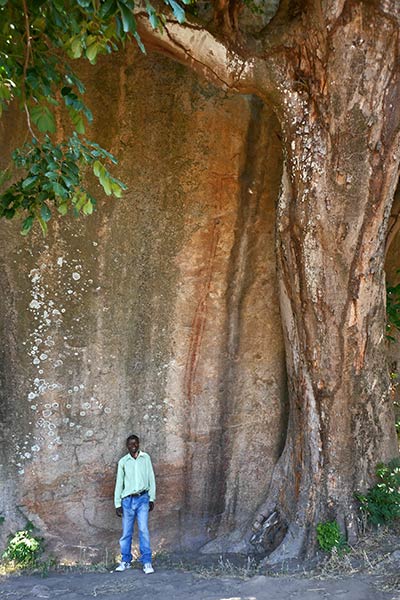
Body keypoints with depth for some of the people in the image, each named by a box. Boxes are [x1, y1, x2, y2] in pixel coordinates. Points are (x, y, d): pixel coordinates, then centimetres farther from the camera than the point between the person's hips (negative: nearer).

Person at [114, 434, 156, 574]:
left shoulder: (145, 458, 5)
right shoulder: (123, 461, 5)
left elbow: (151, 478, 6)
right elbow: (119, 483, 7)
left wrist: (152, 498, 1)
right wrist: (117, 504, 3)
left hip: (142, 498, -1)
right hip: (127, 500, 1)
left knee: (144, 530, -10)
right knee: (126, 532, 5)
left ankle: (147, 562, -6)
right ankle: (125, 561, 18)